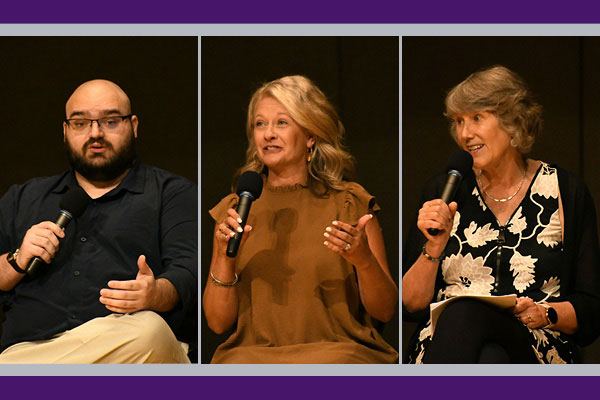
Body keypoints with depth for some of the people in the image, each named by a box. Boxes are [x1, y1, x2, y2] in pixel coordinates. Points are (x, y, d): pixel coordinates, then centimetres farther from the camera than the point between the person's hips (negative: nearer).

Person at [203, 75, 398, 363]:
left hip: (335, 350, -1)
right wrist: (224, 257, -9)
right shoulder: (234, 210, 13)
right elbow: (218, 322, 8)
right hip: (253, 352, 2)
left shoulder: (350, 203, 6)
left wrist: (363, 260, -15)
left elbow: (385, 311, 5)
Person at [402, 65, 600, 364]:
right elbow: (411, 303, 10)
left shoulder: (566, 193, 9)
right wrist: (434, 247, -5)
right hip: (444, 344, 2)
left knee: (467, 314, -38)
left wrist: (545, 314, -11)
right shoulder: (443, 191, 14)